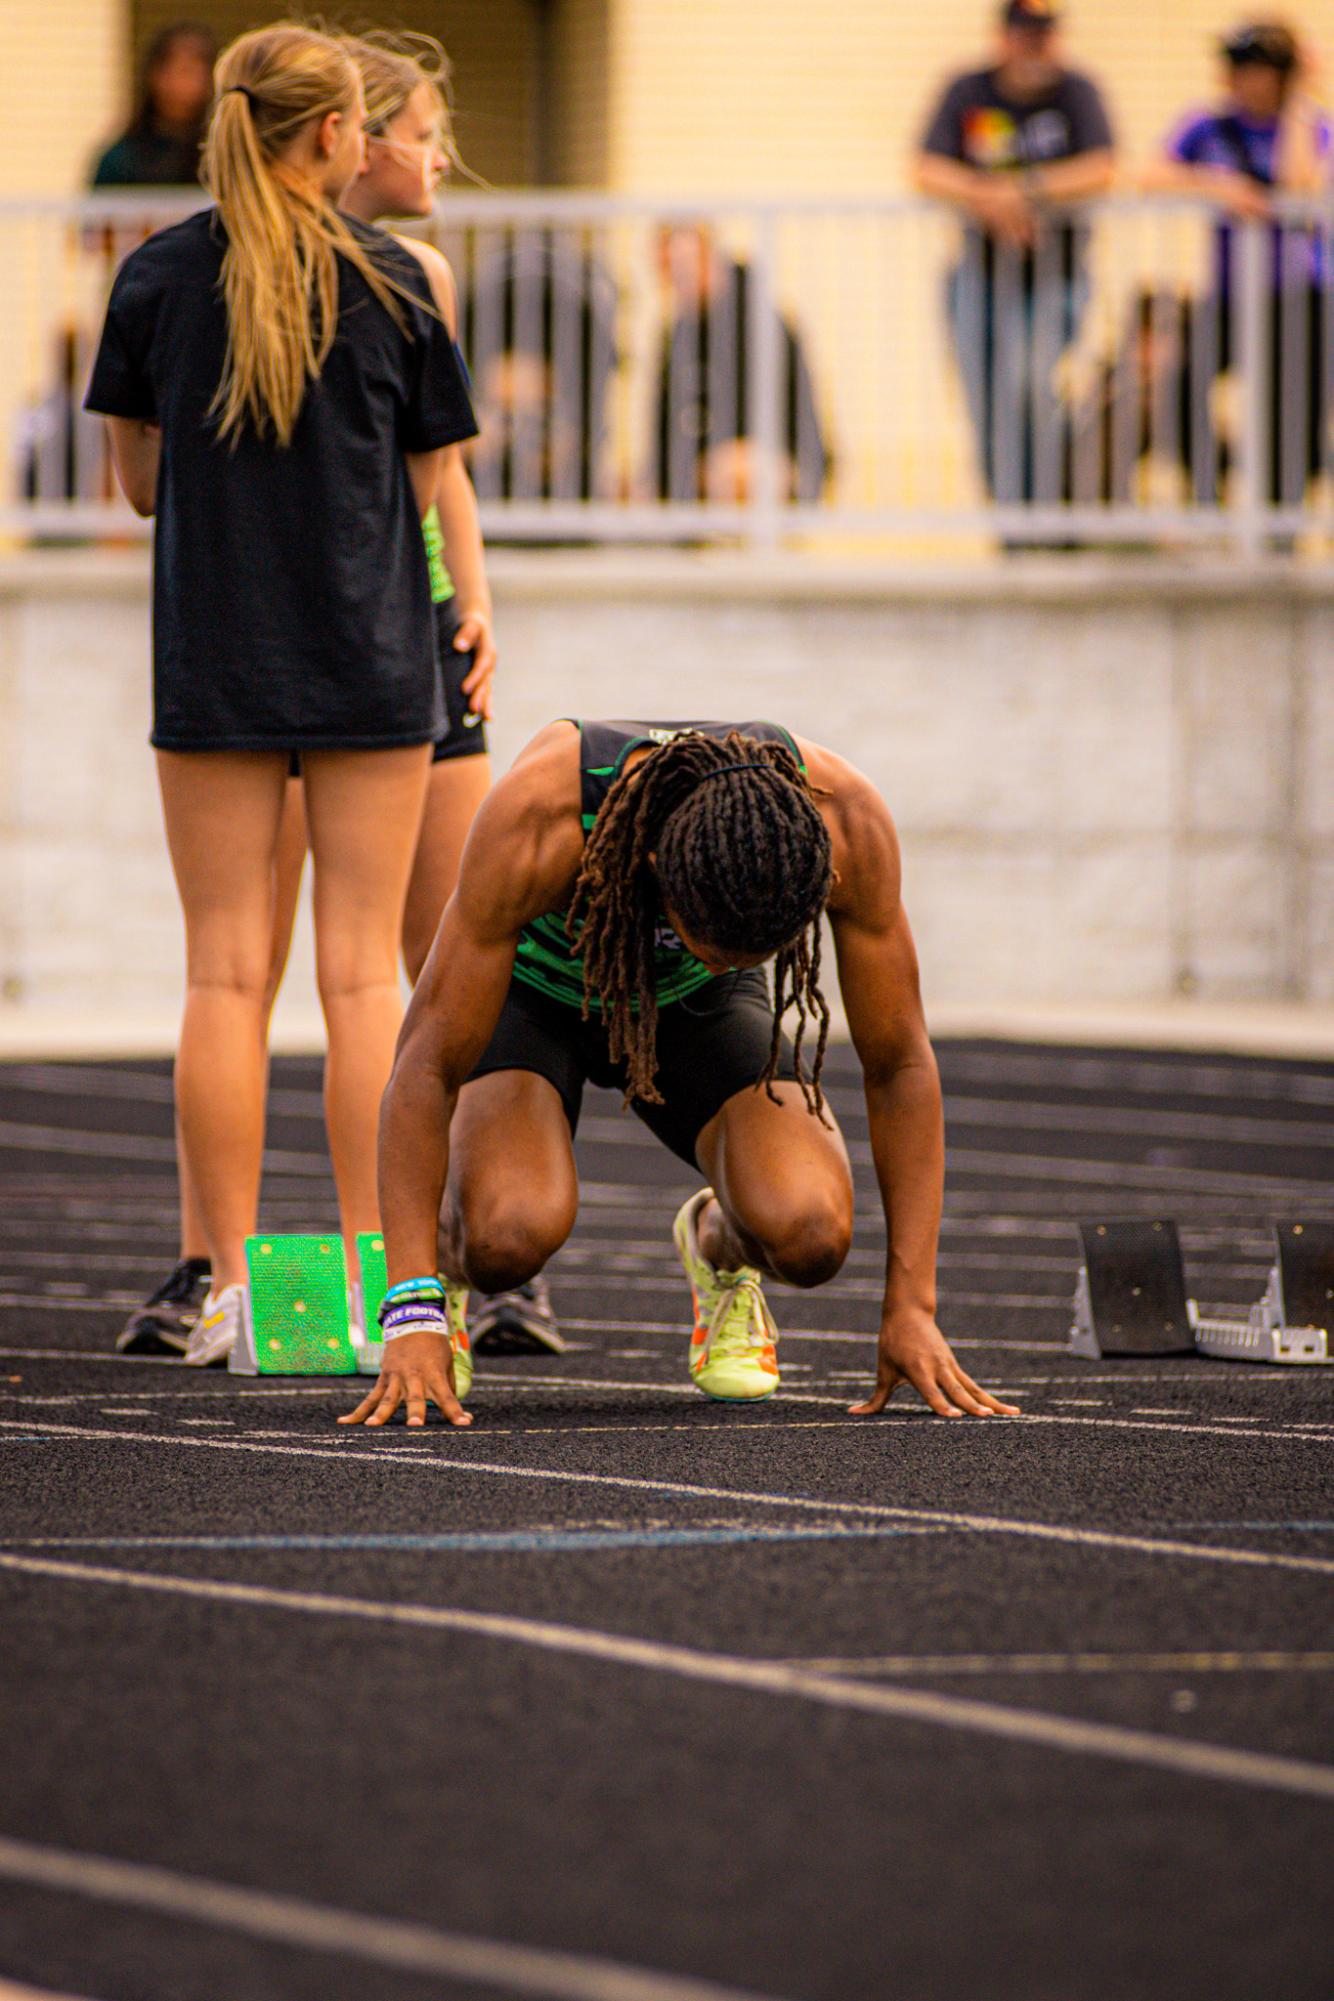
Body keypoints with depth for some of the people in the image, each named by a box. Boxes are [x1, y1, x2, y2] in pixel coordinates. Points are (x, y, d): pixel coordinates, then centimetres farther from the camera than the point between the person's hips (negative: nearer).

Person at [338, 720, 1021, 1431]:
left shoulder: (846, 822, -34)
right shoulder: (539, 818, -41)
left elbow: (899, 1064, -20)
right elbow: (428, 1064, -34)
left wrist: (910, 1309, -21)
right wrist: (412, 1319, -38)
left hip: (695, 1006, 2)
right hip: (534, 993, -2)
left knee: (809, 1236, -27)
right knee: (510, 1234, -34)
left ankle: (719, 1247, 10)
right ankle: (439, 1267, 4)